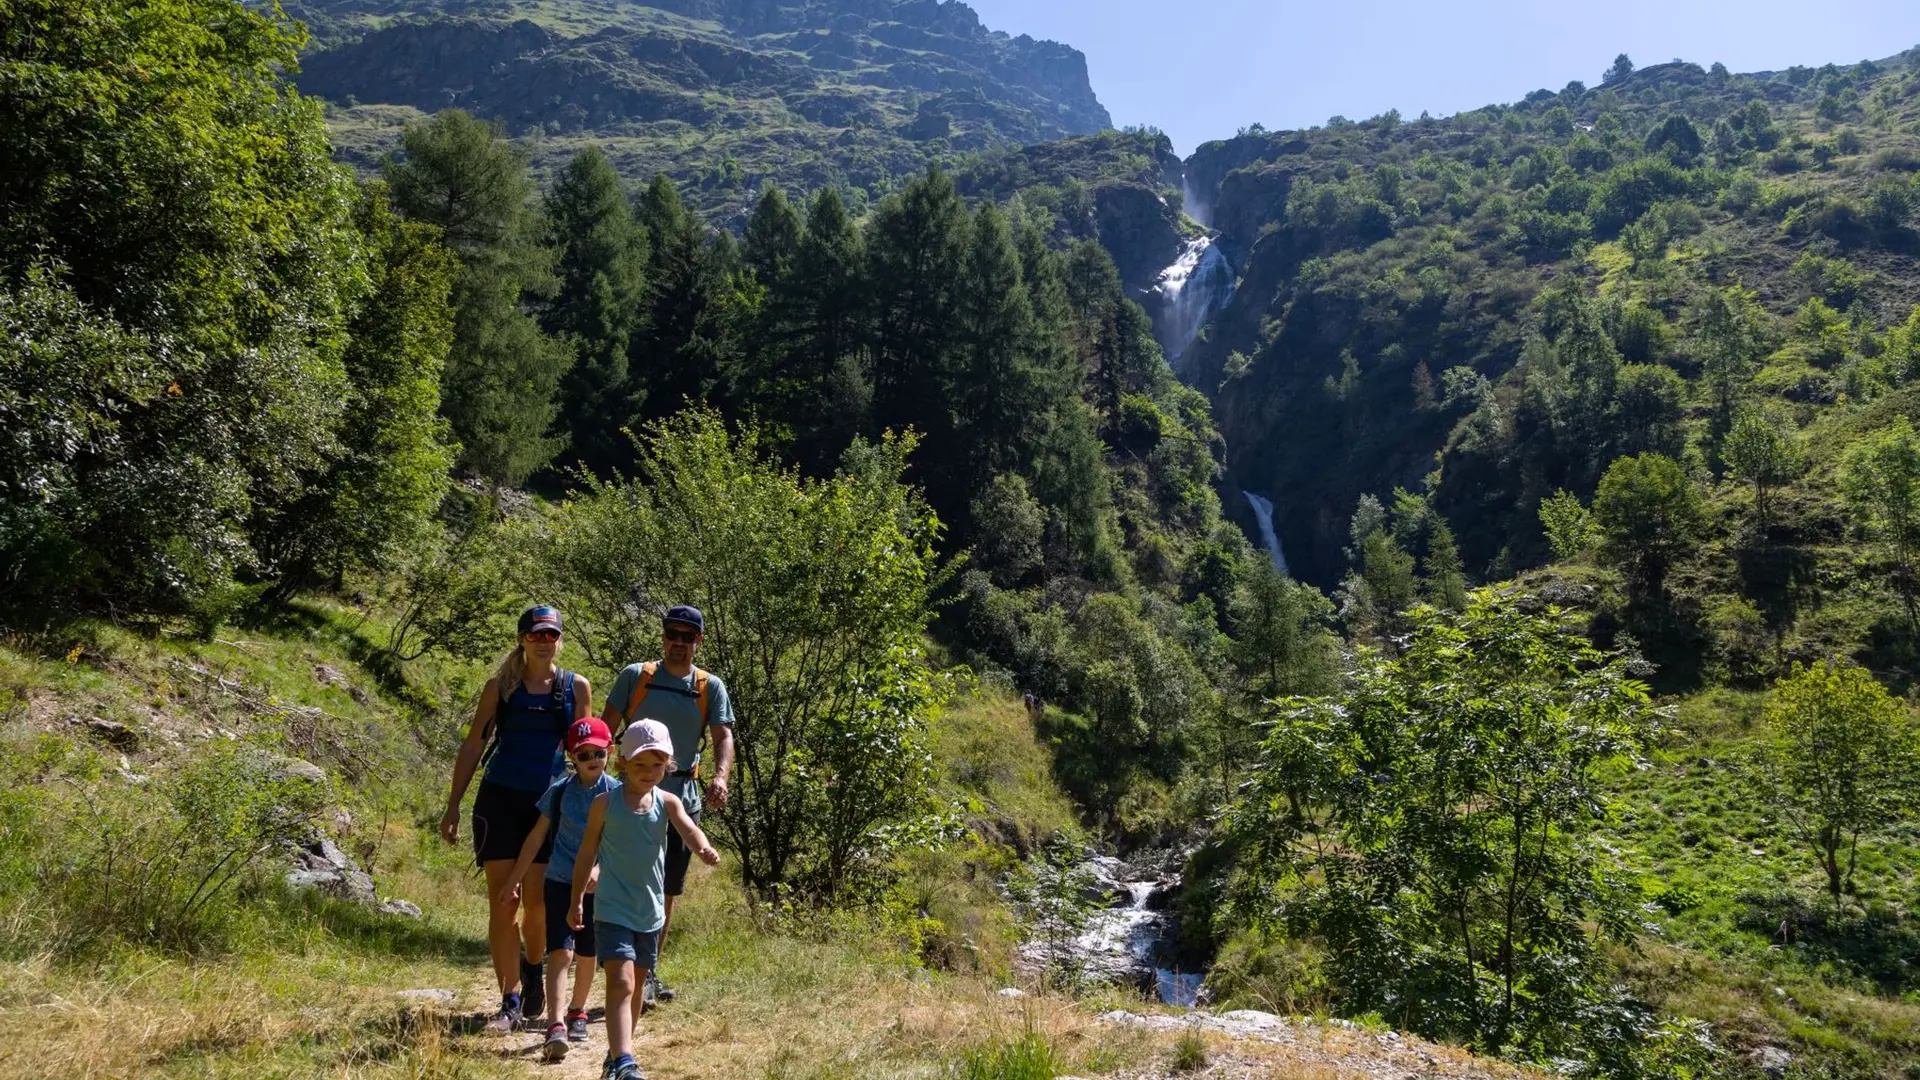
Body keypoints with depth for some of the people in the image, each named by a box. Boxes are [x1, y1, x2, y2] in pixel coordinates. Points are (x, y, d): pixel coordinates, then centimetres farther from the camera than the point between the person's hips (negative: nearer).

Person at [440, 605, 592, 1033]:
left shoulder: (577, 687, 5)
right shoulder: (500, 687, 4)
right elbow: (473, 745, 7)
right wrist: (453, 806, 4)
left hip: (549, 802, 0)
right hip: (500, 799, 0)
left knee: (537, 902, 2)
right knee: (502, 900, -4)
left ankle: (533, 967, 33)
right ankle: (510, 1001, 3)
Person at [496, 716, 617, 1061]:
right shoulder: (559, 792, -4)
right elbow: (536, 838, 5)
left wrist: (598, 868, -33)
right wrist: (513, 880, 8)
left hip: (597, 886, 1)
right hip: (560, 881, -1)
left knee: (587, 955, 14)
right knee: (560, 953, -14)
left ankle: (577, 1012, 36)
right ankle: (555, 1027, -22)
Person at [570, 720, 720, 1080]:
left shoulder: (667, 802, -1)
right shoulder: (606, 803, -7)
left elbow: (688, 829, -20)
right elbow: (587, 853, 2)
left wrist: (704, 849, -42)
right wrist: (577, 900, 7)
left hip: (651, 911, 4)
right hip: (613, 911, -4)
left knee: (637, 984, 17)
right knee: (621, 983, -18)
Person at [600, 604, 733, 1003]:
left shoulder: (711, 687, 6)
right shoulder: (635, 676, 2)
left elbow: (723, 736, -4)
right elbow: (607, 728, 2)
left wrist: (720, 777, -23)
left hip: (683, 799, 3)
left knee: (666, 891, 11)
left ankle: (648, 970, 25)